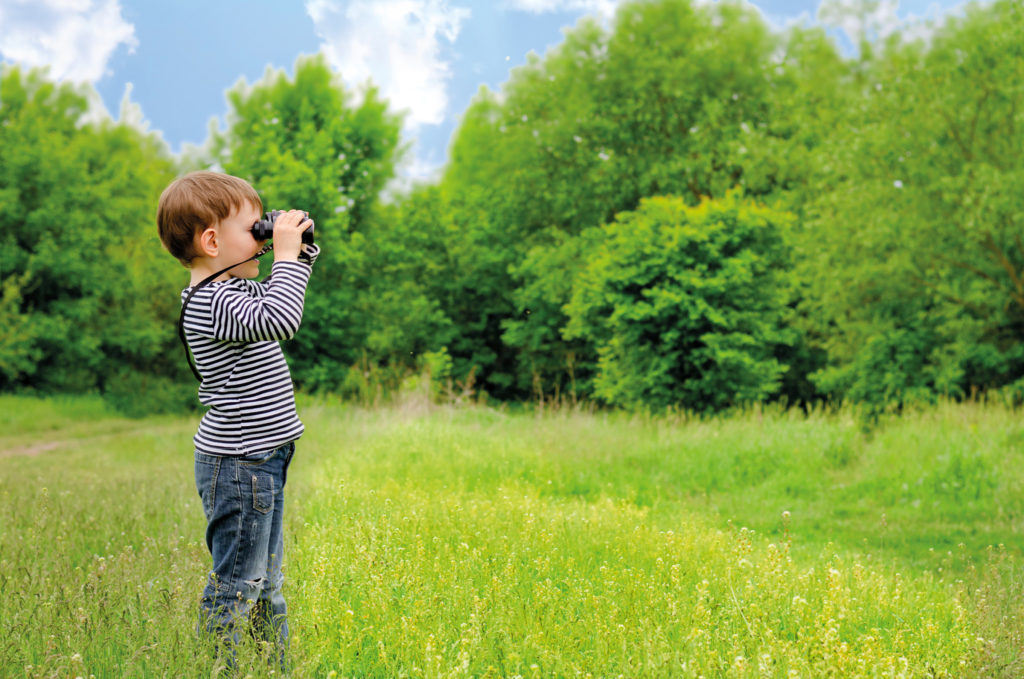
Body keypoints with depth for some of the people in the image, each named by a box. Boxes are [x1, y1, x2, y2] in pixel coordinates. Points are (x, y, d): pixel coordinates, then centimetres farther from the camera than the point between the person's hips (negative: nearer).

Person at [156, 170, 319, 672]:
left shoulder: (235, 290, 10)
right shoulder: (211, 302, -21)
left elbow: (276, 298, 27)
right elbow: (279, 320, -36)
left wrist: (302, 250, 10)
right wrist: (286, 253, -26)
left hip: (261, 460, 10)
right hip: (238, 466, -10)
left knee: (266, 580, 19)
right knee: (236, 584, -3)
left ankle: (277, 666, 30)